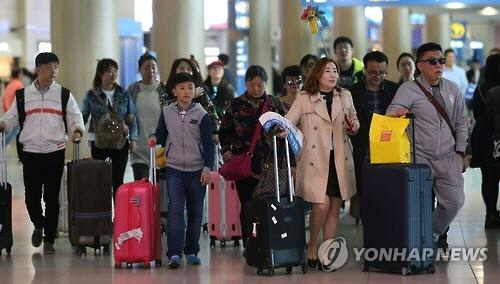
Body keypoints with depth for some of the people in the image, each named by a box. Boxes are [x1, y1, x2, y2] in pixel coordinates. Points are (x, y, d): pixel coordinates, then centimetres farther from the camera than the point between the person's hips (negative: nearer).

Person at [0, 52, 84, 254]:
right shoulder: (24, 94, 9)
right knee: (31, 196, 0)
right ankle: (38, 225, 30)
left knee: (52, 198, 1)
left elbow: (75, 117, 4)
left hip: (55, 152, -1)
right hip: (30, 152, 1)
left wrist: (77, 130, -17)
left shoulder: (64, 94, 7)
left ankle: (49, 240, 10)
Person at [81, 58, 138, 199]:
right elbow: (83, 117, 4)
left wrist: (133, 139, -1)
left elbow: (132, 118, 7)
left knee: (118, 181, 1)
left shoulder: (124, 94, 5)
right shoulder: (91, 95, 2)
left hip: (120, 142, 0)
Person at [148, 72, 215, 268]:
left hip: (197, 171, 0)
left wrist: (207, 167, -12)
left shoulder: (201, 114, -3)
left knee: (195, 212, 8)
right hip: (174, 169, 0)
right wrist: (155, 139, -7)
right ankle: (174, 253, -14)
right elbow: (162, 134, 16)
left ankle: (191, 251, 20)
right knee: (175, 209, -12)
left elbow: (208, 144, -3)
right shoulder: (167, 112, 3)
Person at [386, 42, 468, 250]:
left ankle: (434, 233, 28)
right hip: (420, 158, -4)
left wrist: (460, 152, 11)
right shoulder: (409, 89, -3)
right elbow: (392, 113, -16)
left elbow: (461, 123, 16)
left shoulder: (453, 89, 10)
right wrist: (397, 112, -39)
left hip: (448, 158, 4)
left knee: (454, 201, 3)